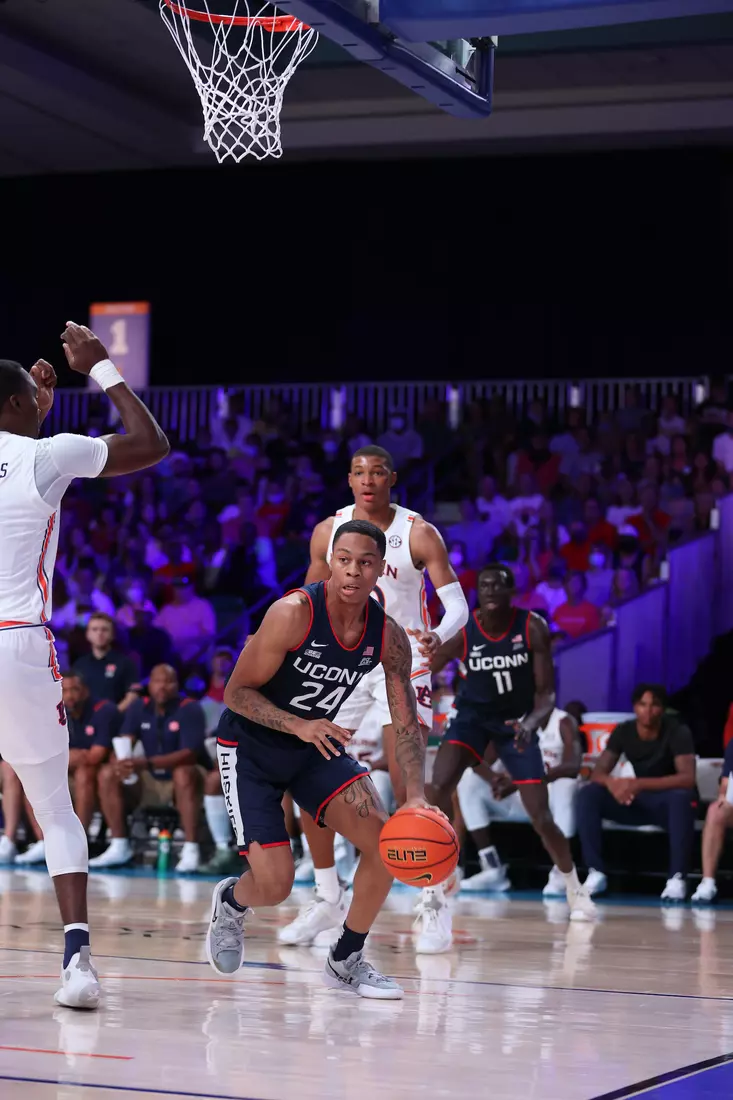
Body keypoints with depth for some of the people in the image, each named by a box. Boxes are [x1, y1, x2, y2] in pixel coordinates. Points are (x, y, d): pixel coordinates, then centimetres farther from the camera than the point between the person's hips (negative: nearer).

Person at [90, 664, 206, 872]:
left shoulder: (190, 709, -15)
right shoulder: (139, 709, 1)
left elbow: (190, 754, -26)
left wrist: (147, 763, -38)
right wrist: (120, 762, -32)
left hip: (182, 782, -5)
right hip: (151, 782, 5)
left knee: (184, 773, -38)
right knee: (108, 774, -15)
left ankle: (190, 850, -37)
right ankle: (119, 847, -12)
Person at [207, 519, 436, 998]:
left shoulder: (389, 637, -11)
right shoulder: (293, 613, -26)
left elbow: (406, 725, -5)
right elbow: (237, 692, -21)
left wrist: (416, 796, -20)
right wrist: (298, 725, -35)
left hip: (317, 746, 5)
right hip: (249, 747, -5)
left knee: (385, 840, -13)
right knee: (275, 884, -13)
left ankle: (346, 960, 7)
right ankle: (230, 902, 27)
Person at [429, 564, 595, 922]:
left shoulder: (533, 628, -20)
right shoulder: (461, 631, -20)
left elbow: (546, 692, -17)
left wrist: (530, 724, -37)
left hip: (516, 721, 0)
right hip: (472, 714, 0)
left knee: (541, 816, -4)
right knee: (438, 787, -25)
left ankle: (575, 890, 20)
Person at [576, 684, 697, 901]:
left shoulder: (677, 732, -18)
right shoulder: (623, 732, -6)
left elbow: (688, 778, -30)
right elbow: (597, 773, -9)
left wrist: (639, 784, -40)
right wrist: (612, 783, -35)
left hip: (669, 801, -4)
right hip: (638, 802, 4)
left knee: (682, 797, -40)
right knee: (588, 795, -19)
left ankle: (677, 878, -34)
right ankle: (596, 873, -20)